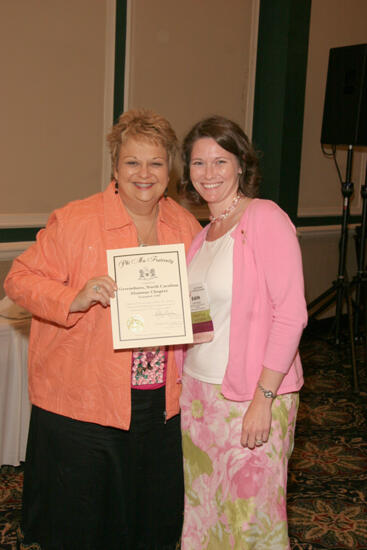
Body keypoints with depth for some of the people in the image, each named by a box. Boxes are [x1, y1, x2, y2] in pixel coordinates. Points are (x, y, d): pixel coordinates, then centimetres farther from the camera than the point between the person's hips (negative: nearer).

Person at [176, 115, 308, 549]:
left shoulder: (265, 218, -13)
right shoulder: (203, 234, 10)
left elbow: (290, 314, -18)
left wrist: (263, 398, -20)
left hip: (252, 395, -7)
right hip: (198, 390, 7)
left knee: (252, 514, 7)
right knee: (201, 506, 18)